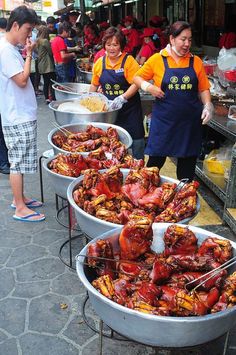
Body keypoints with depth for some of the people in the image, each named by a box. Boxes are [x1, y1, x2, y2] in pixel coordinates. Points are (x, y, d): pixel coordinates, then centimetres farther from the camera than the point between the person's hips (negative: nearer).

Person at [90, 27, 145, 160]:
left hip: (129, 108, -4)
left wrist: (123, 98, -29)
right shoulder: (99, 62, 4)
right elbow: (95, 84, 16)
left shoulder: (129, 61, -10)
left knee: (136, 138, 2)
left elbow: (136, 84, -18)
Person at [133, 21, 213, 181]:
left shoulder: (196, 61, 5)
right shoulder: (157, 59, -2)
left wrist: (208, 105, -6)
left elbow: (203, 89, 10)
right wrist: (148, 87, -11)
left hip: (190, 119, 3)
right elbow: (137, 77, 8)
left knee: (188, 161, 12)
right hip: (164, 119, -2)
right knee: (156, 160, 3)